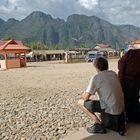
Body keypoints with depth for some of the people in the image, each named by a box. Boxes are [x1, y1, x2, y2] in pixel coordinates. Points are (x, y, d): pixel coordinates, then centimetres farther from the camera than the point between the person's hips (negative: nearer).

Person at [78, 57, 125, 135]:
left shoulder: (96, 78, -12)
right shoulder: (113, 74, 7)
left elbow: (86, 98, -12)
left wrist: (83, 95, 12)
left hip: (110, 110, -7)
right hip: (121, 108, 7)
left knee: (80, 102, 0)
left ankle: (98, 124, -2)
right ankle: (118, 123, 23)